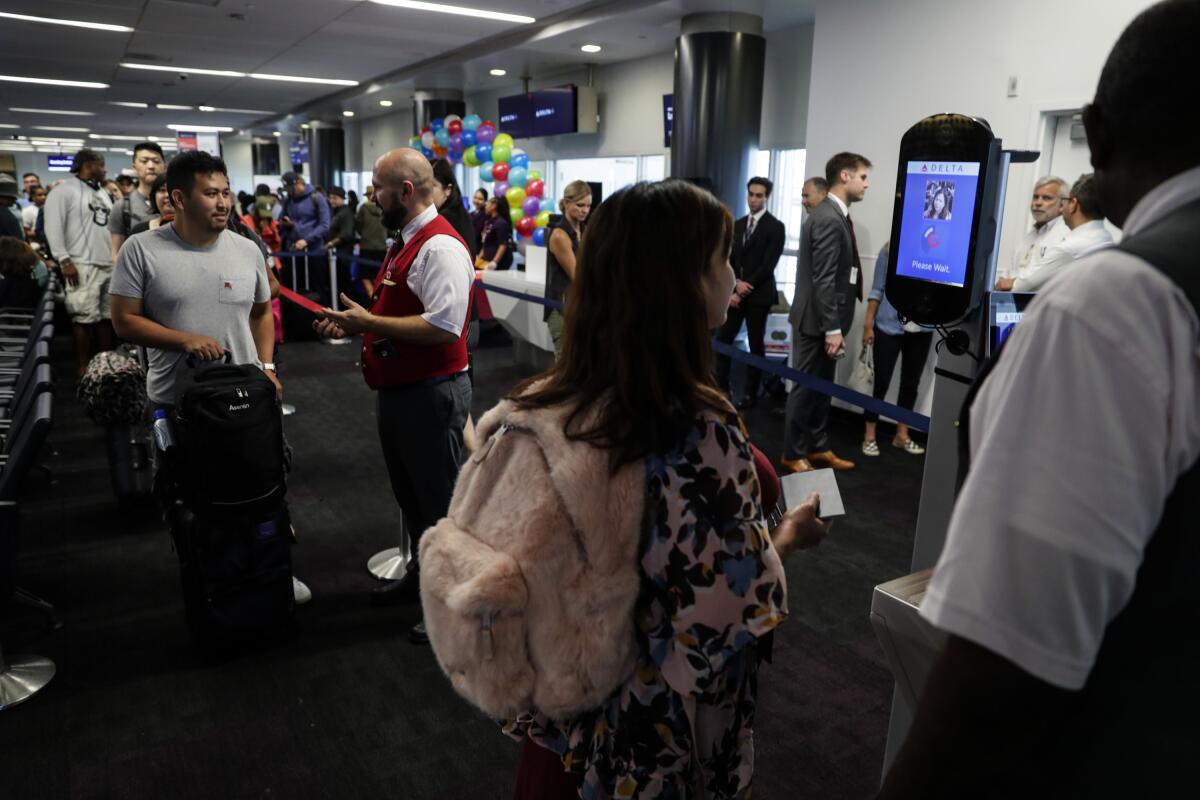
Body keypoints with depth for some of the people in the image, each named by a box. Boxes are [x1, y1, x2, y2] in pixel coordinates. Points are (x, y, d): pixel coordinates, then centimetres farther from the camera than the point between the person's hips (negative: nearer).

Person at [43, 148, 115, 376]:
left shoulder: (103, 193, 19)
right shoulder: (64, 191, -4)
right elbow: (53, 227, -11)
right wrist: (65, 260, -17)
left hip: (109, 264, 7)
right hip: (83, 265, -7)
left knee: (107, 315, 9)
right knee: (85, 317, -7)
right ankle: (83, 367, 1)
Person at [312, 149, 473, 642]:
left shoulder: (440, 247, -20)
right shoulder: (405, 241, 13)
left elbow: (442, 326, -30)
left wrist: (368, 321, -22)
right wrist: (353, 325, 9)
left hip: (431, 394, -10)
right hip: (398, 391, 10)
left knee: (440, 504, 3)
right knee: (410, 494, 23)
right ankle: (423, 575, 42)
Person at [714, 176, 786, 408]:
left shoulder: (775, 226, -4)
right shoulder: (737, 225, 13)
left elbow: (769, 264, -11)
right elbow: (730, 260, 10)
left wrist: (747, 286, -14)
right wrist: (732, 289, -5)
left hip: (758, 294, -5)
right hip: (736, 293, 5)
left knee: (756, 345, 2)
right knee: (722, 340, -1)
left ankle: (750, 393, 11)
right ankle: (721, 387, 9)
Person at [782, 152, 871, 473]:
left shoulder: (832, 215, 12)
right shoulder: (828, 219, -19)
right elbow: (823, 279, -23)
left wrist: (834, 324, 16)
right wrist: (832, 328, -22)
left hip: (824, 318, 10)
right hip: (816, 320, -10)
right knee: (806, 387, 2)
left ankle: (818, 447, 28)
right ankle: (793, 454, 14)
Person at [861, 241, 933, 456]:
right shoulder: (889, 250, -2)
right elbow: (877, 289, 0)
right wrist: (868, 324, -3)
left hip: (921, 330, 2)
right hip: (889, 327, -2)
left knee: (911, 383, 12)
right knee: (881, 382, 2)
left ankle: (902, 435, 25)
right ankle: (869, 436, 12)